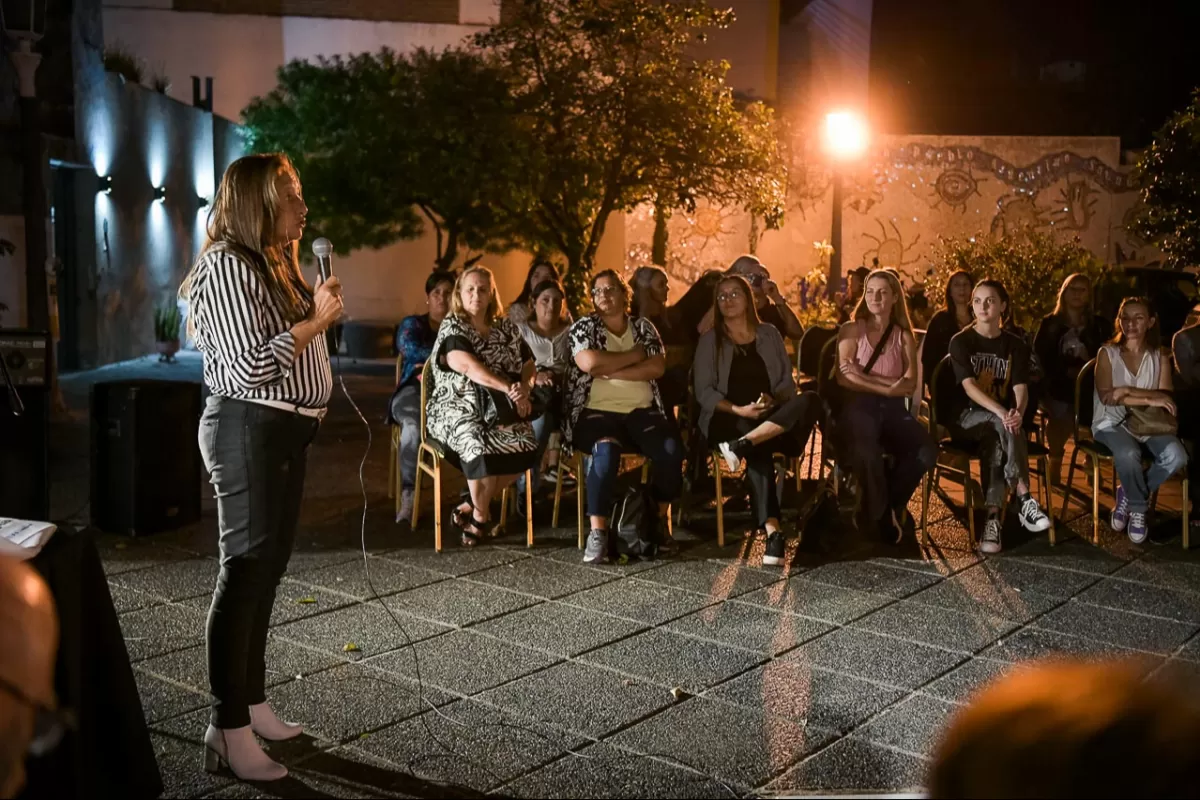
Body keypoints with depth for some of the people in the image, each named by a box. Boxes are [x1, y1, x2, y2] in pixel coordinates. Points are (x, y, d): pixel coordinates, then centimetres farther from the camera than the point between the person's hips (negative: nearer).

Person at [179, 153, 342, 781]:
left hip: (286, 433, 10)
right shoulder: (227, 267, -14)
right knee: (245, 570, -7)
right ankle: (229, 731, -1)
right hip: (249, 431, -10)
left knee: (267, 569, 14)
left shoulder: (275, 263, 16)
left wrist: (322, 310, 7)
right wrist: (317, 320, -13)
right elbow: (251, 364, -21)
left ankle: (253, 705, 25)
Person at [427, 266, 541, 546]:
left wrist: (524, 389, -9)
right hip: (458, 407, -4)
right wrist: (509, 389, -27)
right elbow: (470, 368, -17)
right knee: (480, 442, -35)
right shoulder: (452, 327, -1)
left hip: (499, 408, 5)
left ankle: (469, 506, -9)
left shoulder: (506, 327, 15)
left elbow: (528, 365, 15)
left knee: (525, 442, -26)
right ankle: (480, 517, -10)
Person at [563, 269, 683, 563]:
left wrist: (610, 372, -10)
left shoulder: (643, 326, 14)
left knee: (671, 449, -25)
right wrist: (634, 355, -4)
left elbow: (657, 368, -2)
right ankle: (597, 533, -31)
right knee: (607, 450, -36)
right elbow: (589, 363, -14)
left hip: (641, 411, 3)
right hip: (597, 412, -3)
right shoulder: (584, 326, 6)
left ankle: (660, 521, -6)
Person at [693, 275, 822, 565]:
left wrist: (773, 401, -15)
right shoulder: (710, 340, 9)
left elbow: (788, 382, 9)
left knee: (810, 400, -29)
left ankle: (742, 444, -40)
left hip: (773, 419, 3)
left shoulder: (769, 334, 14)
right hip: (728, 419, -2)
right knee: (759, 451, -37)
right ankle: (772, 530, -49)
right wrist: (739, 410, -16)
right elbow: (704, 392, 0)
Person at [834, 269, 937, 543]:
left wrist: (866, 377, -10)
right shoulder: (851, 330, 7)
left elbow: (909, 385, 1)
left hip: (893, 410, 3)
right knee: (867, 454, -37)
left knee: (927, 451, -28)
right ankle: (878, 515, -8)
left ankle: (891, 503, 0)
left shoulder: (904, 336, 14)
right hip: (858, 407, -3)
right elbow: (844, 378, -6)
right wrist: (887, 388, -8)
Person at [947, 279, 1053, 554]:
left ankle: (993, 517, -41)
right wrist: (1001, 412, -34)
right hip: (965, 418, -2)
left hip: (998, 421, 2)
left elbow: (1020, 388, -10)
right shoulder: (961, 342, -4)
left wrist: (1018, 413, -34)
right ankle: (1024, 499, -37)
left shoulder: (1016, 345, 3)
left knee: (996, 439, -34)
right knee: (1000, 424, -34)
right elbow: (969, 386, -17)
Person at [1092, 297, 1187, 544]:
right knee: (1128, 454, -36)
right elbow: (1106, 396, -14)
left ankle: (1129, 495, -3)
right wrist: (1149, 399, -20)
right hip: (1112, 424, -3)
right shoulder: (1107, 353, 0)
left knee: (1177, 457, -27)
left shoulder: (1160, 357, 8)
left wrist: (1129, 391, -20)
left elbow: (1165, 397, -5)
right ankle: (1139, 508, -6)